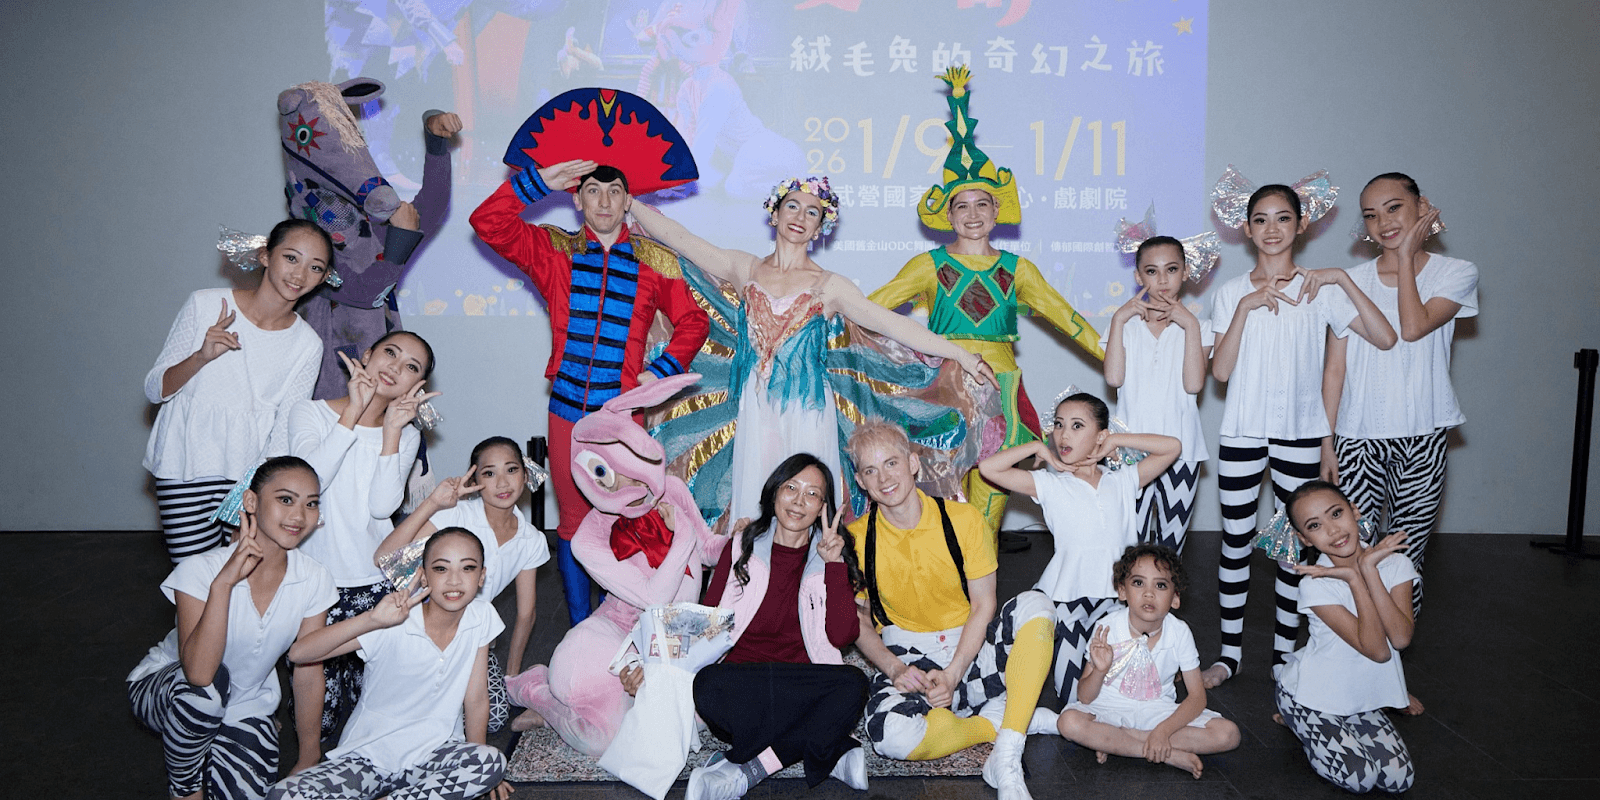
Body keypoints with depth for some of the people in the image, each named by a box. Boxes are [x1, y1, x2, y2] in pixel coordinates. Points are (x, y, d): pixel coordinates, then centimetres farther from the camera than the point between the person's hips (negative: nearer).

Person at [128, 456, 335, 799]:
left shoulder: (314, 580, -16)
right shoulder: (201, 570, -26)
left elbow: (308, 672, -6)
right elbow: (199, 672, -37)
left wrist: (308, 759, 0)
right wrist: (223, 582, -44)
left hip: (246, 706, 3)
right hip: (166, 691, -3)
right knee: (205, 689, -36)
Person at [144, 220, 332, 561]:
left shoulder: (307, 345, -1)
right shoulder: (205, 305, -5)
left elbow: (285, 437, -1)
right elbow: (154, 389, -1)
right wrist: (202, 357, -19)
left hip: (253, 478, 1)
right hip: (185, 471, -1)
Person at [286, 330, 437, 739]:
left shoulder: (405, 434, 6)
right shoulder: (310, 413, -2)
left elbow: (383, 506, -12)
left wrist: (391, 430, -17)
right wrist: (353, 411, -23)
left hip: (375, 582, 2)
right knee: (317, 721, -7)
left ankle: (347, 673, 27)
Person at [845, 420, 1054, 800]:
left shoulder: (963, 520, -5)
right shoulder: (856, 539, -4)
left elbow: (983, 606, -2)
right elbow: (859, 620, 5)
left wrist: (952, 675, -16)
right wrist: (894, 669, -14)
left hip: (970, 648, 1)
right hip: (907, 655, -1)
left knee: (1034, 605, -28)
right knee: (890, 735, -35)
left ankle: (1006, 758, -31)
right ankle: (1008, 718, -12)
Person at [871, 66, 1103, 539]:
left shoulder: (1017, 270, 10)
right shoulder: (930, 266, 4)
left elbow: (1062, 314, 12)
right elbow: (870, 306, 1)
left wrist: (1110, 356, 10)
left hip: (999, 384, 2)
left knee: (990, 492, 2)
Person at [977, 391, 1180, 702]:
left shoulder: (1123, 482, 3)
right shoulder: (1050, 485, -3)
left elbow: (1172, 447, 1)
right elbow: (988, 468, -12)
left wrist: (1116, 441, -2)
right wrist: (1038, 447, -6)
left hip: (1114, 598, 2)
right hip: (1065, 598, -2)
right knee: (1074, 698, -1)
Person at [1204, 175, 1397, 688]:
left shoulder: (1321, 290, 2)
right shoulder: (1231, 293, 3)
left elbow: (1385, 338, -10)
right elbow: (1220, 371, -7)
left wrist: (1343, 279, -14)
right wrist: (1245, 308, -15)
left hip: (1300, 433, 0)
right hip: (1241, 432, 0)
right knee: (1236, 542, 4)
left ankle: (1284, 652, 21)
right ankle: (1230, 652, 16)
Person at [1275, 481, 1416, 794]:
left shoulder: (1394, 562, -12)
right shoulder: (1315, 584, -24)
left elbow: (1400, 638, -25)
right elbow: (1377, 650, -27)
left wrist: (1369, 569, -29)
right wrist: (1354, 579, -31)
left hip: (1362, 695, 4)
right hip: (1311, 694, -4)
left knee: (1399, 779, -8)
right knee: (1359, 777, -16)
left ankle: (1340, 725, 16)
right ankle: (1295, 722, 10)